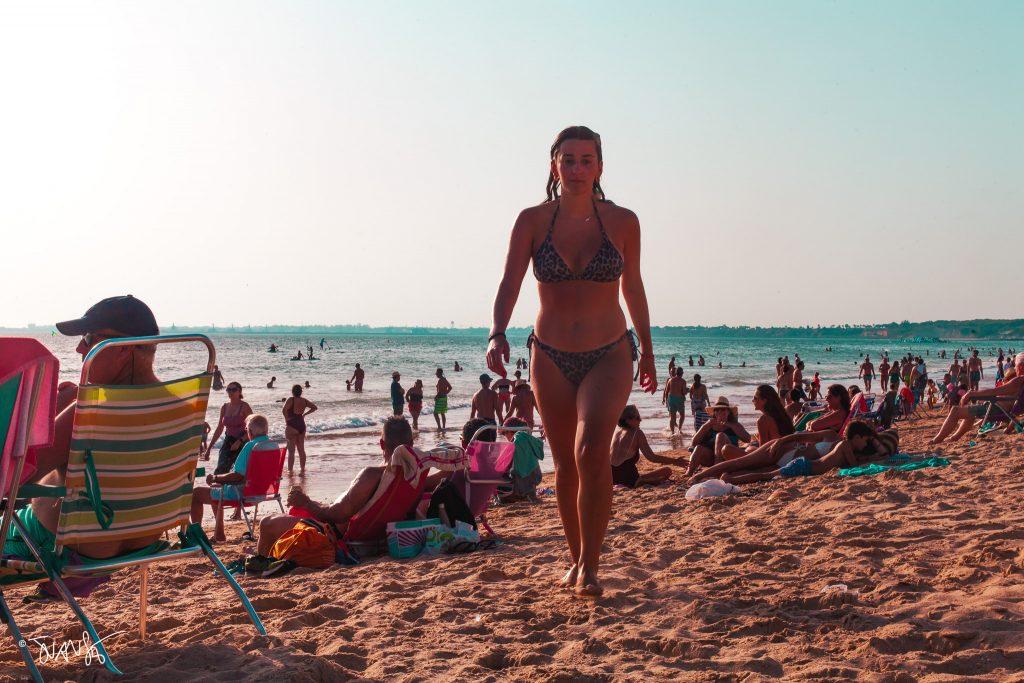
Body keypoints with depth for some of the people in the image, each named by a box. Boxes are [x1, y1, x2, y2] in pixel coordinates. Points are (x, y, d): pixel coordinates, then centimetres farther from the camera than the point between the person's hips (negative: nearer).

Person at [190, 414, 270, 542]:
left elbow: (237, 476, -28)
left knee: (196, 492, 7)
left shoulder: (250, 446, -23)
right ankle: (219, 535, 37)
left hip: (240, 493, -9)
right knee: (217, 488, 34)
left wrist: (215, 478, -12)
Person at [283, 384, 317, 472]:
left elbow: (284, 410, -27)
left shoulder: (291, 399, -13)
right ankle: (302, 468, 23)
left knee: (291, 450, -1)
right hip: (302, 425, 6)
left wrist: (286, 419, -12)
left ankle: (290, 470, 0)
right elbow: (314, 407, 16)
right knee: (301, 449, 16)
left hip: (292, 426, -6)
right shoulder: (304, 401, 4)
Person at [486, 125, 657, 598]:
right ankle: (575, 558, 30)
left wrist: (647, 350, 17)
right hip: (551, 358, 2)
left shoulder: (623, 222, -2)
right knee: (565, 464, 10)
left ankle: (590, 565, -10)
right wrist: (498, 334, -29)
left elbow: (632, 288, 10)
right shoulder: (533, 221, -4)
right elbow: (510, 283, -11)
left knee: (592, 451, -22)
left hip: (609, 356, -1)